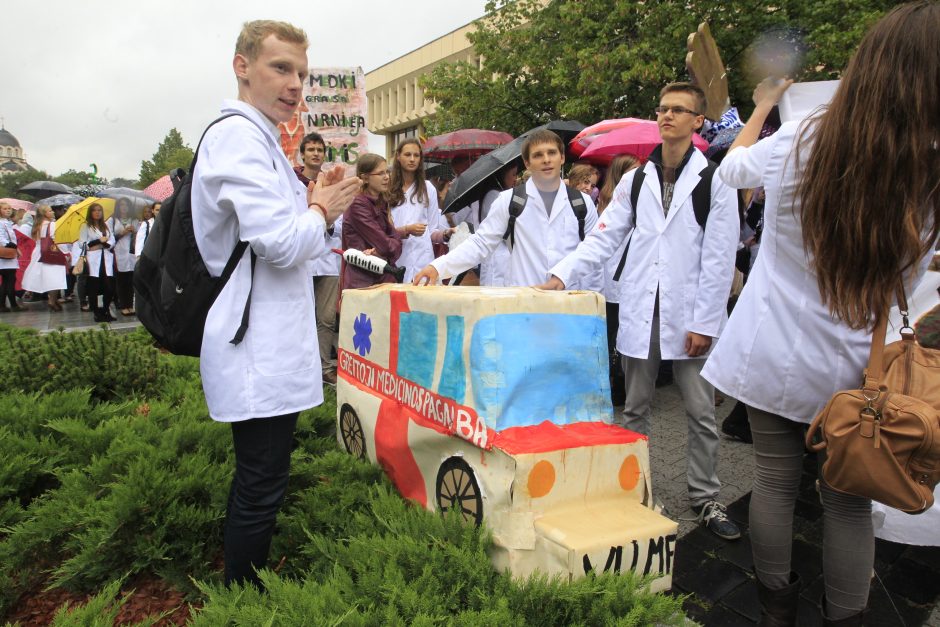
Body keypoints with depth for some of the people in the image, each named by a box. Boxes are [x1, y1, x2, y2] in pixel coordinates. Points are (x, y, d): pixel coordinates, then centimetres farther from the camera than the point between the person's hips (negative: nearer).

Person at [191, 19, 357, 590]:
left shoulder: (258, 137, 19)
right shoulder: (239, 135, -14)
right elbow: (279, 242, -24)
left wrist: (312, 203, 9)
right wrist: (322, 209, -5)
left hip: (269, 342, 11)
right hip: (259, 345, -11)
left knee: (260, 478, 20)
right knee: (262, 489, -1)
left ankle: (248, 588, 36)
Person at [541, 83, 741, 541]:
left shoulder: (715, 180, 0)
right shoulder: (635, 180, 10)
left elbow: (719, 258, -5)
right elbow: (604, 237, 7)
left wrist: (704, 323, -10)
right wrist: (562, 275, -7)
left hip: (689, 314, -3)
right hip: (640, 310, 3)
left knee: (701, 412, 4)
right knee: (635, 408, 11)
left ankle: (705, 498, 20)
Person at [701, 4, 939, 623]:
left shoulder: (799, 142, -12)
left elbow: (732, 168, 11)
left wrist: (762, 105, 24)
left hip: (773, 356, 1)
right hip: (852, 366, 0)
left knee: (774, 482, 14)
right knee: (849, 501, 14)